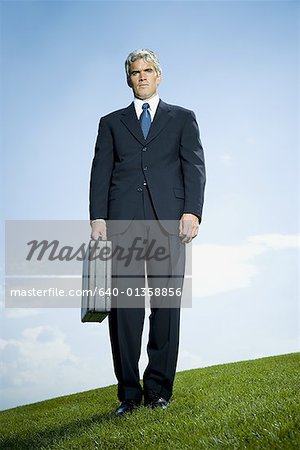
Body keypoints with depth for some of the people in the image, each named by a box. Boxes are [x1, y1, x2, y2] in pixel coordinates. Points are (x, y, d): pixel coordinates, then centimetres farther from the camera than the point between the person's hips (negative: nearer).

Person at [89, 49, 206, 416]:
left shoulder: (182, 118, 19)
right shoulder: (111, 122, 22)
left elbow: (194, 166, 7)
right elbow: (100, 173, 11)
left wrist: (192, 211, -9)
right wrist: (97, 218, -3)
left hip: (168, 219, 0)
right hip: (122, 220, 1)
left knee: (166, 302, -3)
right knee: (124, 303, -4)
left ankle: (158, 389, 6)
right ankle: (129, 392, 2)